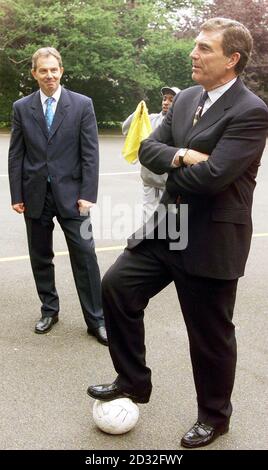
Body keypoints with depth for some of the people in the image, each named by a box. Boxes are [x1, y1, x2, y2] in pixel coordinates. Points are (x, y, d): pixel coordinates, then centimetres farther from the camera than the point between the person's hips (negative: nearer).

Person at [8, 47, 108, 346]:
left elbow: (90, 153, -4)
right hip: (35, 194, 3)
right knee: (40, 257, 11)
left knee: (85, 255, -2)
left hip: (70, 193, -2)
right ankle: (49, 310, 28)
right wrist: (16, 195, 1)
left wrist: (87, 195, -10)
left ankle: (96, 319, 8)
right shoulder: (22, 107, 5)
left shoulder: (82, 104, -1)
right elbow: (16, 155, 6)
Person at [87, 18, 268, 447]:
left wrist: (172, 164, -8)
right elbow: (148, 149, 4)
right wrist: (182, 157, -17)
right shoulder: (186, 99, 9)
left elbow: (211, 175, -27)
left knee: (210, 334, 8)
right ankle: (133, 381, 24)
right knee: (117, 286, 4)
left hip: (211, 241, -7)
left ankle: (214, 417, 34)